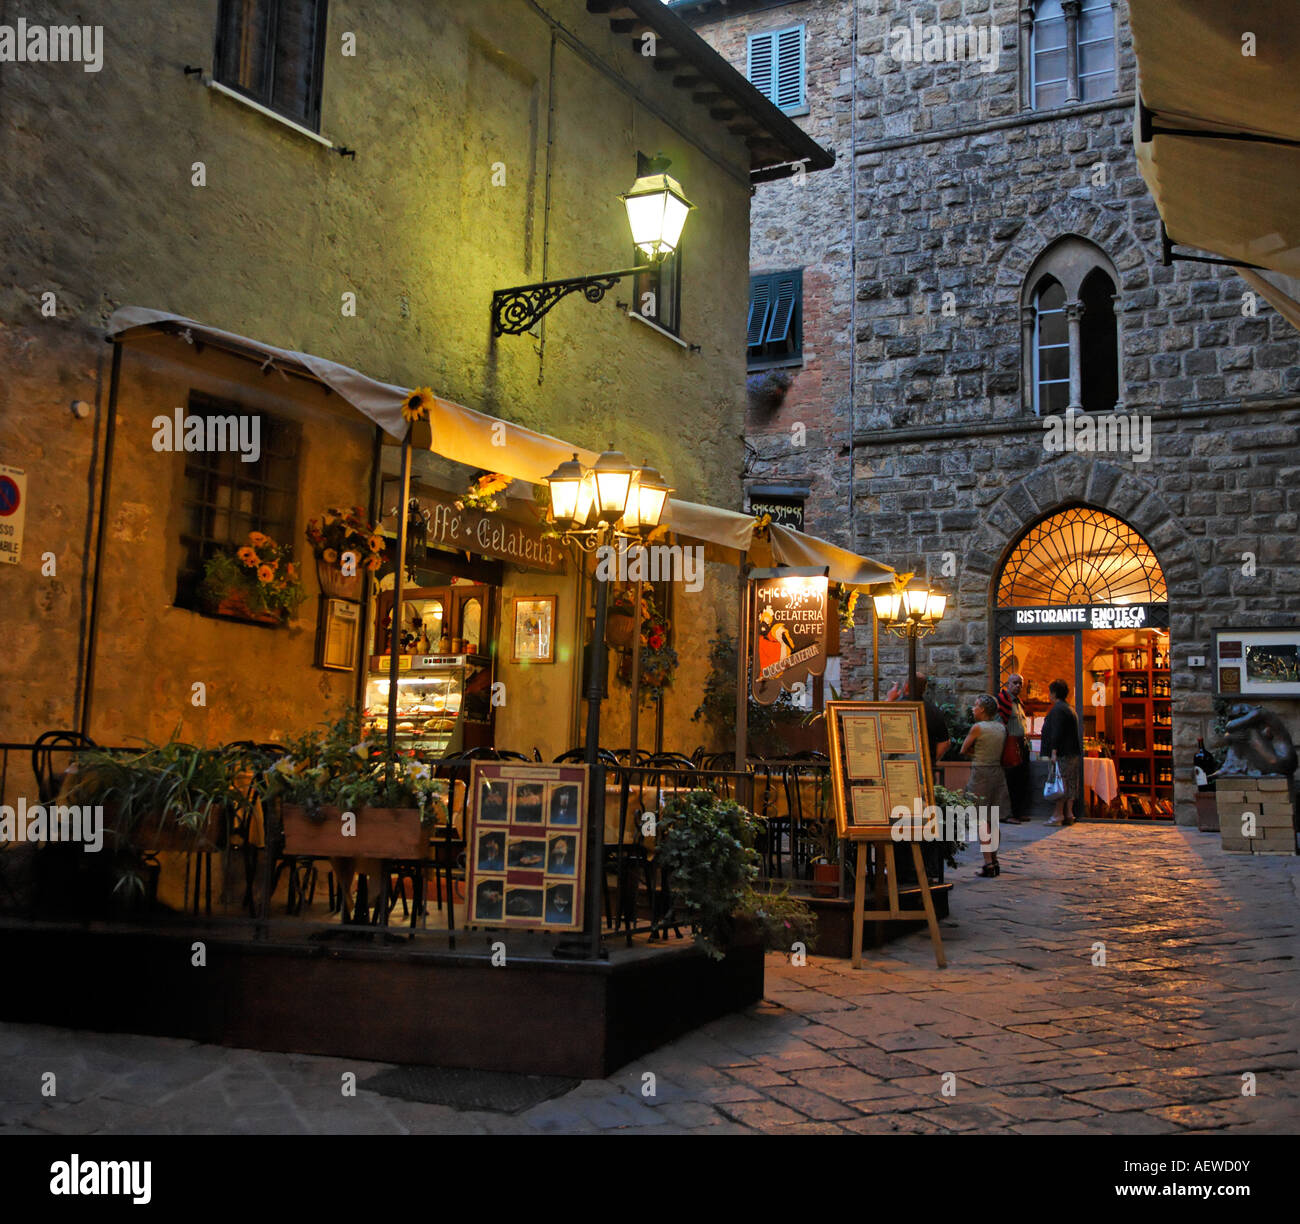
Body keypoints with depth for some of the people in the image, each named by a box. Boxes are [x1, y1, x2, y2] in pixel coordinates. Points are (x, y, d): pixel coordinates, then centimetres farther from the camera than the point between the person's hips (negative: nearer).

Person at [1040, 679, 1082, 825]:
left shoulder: (1057, 709, -12)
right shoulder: (1069, 708, 19)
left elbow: (1056, 732, -20)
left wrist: (1054, 752, -21)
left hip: (1062, 753, -10)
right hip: (1073, 753, 10)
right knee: (1070, 784, 9)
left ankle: (1058, 815, -10)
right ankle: (1069, 814, 10)